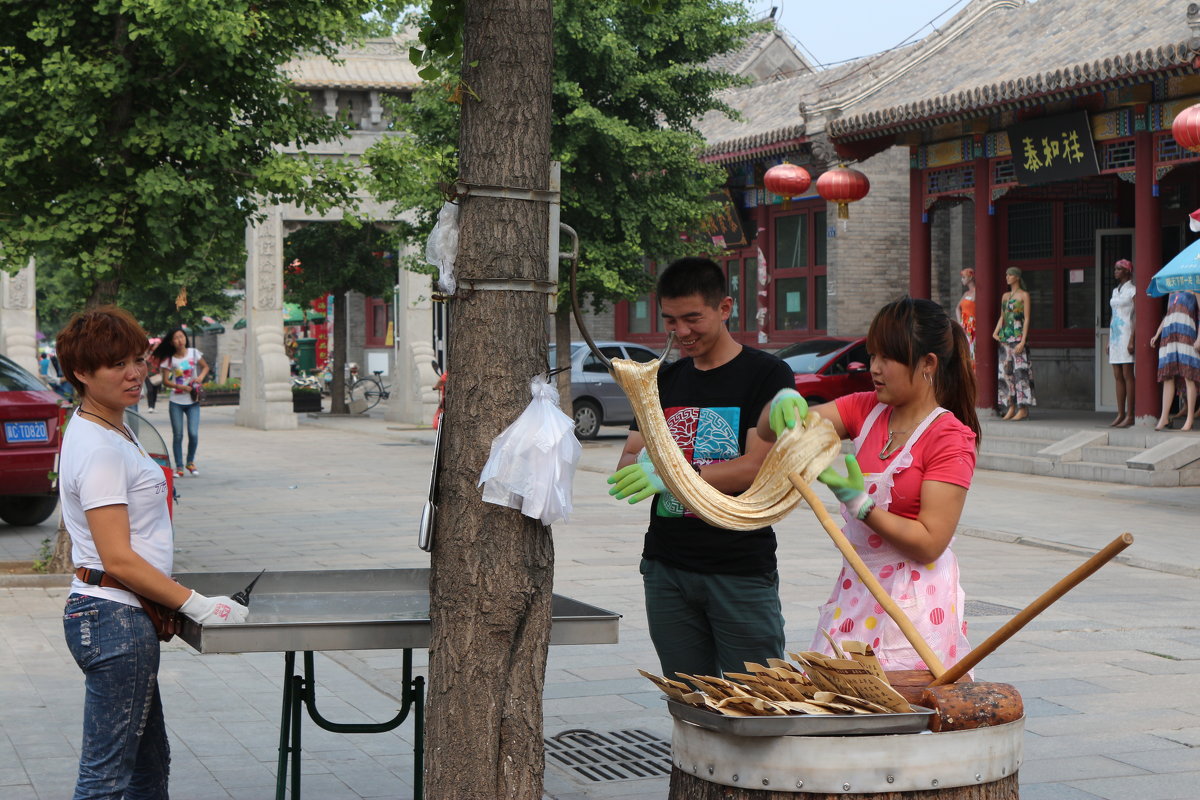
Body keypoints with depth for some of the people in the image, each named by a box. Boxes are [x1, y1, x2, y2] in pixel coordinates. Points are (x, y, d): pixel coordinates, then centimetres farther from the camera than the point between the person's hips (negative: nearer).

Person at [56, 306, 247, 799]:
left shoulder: (112, 433, 13)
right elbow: (117, 559, -21)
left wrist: (174, 603, 13)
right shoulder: (98, 449, -18)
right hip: (115, 621, -11)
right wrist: (196, 605, -17)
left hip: (123, 616, 11)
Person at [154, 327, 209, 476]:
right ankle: (179, 467, 11)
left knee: (193, 434, -9)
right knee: (177, 435, 1)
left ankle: (190, 462, 14)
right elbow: (165, 381, -2)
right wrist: (181, 387, -17)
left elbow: (205, 366, 13)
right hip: (176, 401, 0)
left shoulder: (193, 353, 1)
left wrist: (201, 376, -8)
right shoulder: (169, 359, -2)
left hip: (193, 401, 0)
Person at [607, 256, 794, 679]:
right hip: (668, 568, 5)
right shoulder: (663, 381, 16)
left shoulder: (766, 375, -2)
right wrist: (644, 464, -13)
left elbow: (758, 468, -12)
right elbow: (627, 463, 12)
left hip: (742, 569, -5)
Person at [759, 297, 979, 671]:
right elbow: (769, 431, 7)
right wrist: (784, 403, -15)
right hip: (855, 589, 6)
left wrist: (859, 503, -21)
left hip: (914, 602, -6)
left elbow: (930, 542, -15)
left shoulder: (951, 438, -11)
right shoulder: (866, 409, 8)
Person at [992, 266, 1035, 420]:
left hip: (1018, 336, -7)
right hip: (1005, 337, 7)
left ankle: (1023, 409, -9)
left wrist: (1023, 341, -15)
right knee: (1006, 371, 4)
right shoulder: (1005, 296, 17)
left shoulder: (1024, 295, -2)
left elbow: (1027, 319, -7)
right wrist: (996, 332, 2)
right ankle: (1011, 407, 7)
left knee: (1020, 371, -9)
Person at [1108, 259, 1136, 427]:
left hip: (1126, 333, -8)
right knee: (1118, 377, 5)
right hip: (1114, 334, 8)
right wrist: (1109, 341, 17)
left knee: (1127, 375, -9)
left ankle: (1130, 416, -10)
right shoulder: (1115, 291, 18)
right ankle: (1120, 415, 6)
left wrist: (1132, 339, -19)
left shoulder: (1132, 290, -5)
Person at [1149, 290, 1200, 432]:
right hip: (1168, 332, 6)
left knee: (1188, 377, -7)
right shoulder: (1172, 291, 23)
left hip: (1186, 331, -6)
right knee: (1167, 377, 1)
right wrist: (1157, 335, 14)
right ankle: (1164, 416, 1)